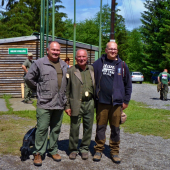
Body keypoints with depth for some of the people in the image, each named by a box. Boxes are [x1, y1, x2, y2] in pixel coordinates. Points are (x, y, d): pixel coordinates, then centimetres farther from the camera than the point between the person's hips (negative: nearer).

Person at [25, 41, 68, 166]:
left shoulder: (64, 65, 14)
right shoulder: (39, 63, -3)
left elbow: (67, 81, 25)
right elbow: (29, 78, 0)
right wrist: (39, 88, 2)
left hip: (60, 104, 5)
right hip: (44, 103, -5)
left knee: (56, 129, 13)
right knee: (42, 129, -3)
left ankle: (53, 150, 26)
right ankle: (38, 153, 9)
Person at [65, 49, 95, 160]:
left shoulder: (92, 70, 10)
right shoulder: (71, 71, 0)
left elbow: (96, 86, 16)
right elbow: (67, 90, 0)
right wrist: (67, 106, -5)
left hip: (90, 103, 3)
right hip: (76, 104, -3)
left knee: (88, 127, 9)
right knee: (74, 128, 2)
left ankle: (84, 148, 24)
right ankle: (73, 149, 18)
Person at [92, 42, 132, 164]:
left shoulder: (122, 65, 5)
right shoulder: (98, 63, 3)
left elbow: (128, 84, 10)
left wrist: (126, 101, 7)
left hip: (117, 102, 1)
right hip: (101, 102, 0)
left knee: (115, 128, 8)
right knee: (100, 127, 7)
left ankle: (115, 151, 21)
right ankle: (99, 150, 20)